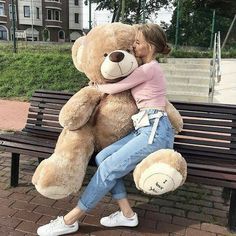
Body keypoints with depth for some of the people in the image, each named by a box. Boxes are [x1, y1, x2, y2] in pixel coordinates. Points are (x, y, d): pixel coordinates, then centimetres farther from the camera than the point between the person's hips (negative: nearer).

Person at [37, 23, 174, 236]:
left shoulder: (149, 68, -8)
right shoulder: (148, 68, 22)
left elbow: (115, 88, -4)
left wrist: (95, 87, 15)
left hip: (155, 131, -9)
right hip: (146, 130, 9)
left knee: (108, 168, -14)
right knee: (103, 157, -5)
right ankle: (127, 214, 3)